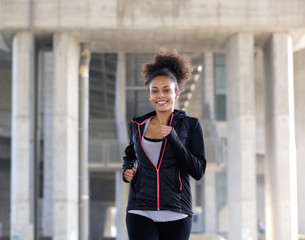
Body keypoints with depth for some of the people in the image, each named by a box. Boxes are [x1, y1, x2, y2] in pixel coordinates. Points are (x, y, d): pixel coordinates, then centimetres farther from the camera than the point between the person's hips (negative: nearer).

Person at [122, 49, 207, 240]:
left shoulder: (190, 126, 2)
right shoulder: (138, 126, 9)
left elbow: (198, 171, -6)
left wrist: (173, 138, -14)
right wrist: (128, 169, 6)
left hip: (176, 215, -1)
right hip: (141, 212, 1)